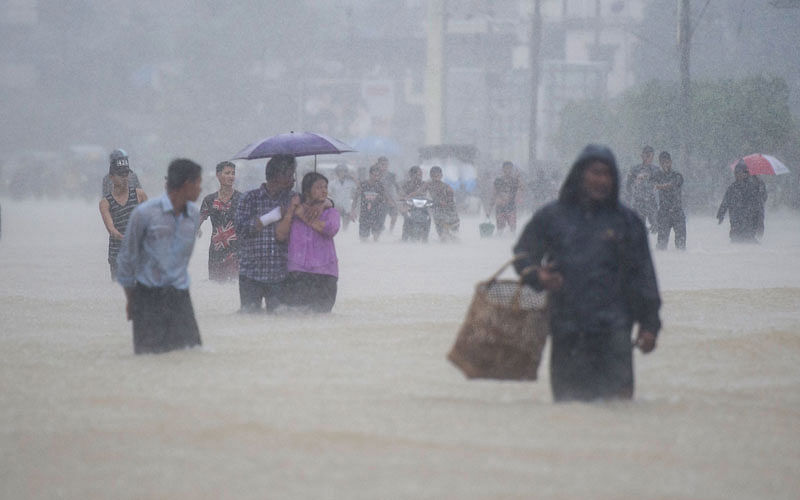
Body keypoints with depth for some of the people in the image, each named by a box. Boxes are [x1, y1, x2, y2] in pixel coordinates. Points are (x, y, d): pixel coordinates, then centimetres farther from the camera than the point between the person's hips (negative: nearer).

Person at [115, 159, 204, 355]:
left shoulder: (194, 214, 5)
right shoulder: (145, 213, -11)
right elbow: (127, 256, -1)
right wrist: (131, 299, 6)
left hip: (179, 294, 4)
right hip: (148, 295, -4)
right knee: (149, 353, -6)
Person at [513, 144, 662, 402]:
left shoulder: (626, 220, 9)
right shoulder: (552, 216, 10)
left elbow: (642, 274, 10)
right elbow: (523, 253, 16)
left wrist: (649, 324, 4)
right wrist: (537, 276, -8)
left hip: (613, 330, -1)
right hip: (566, 330, 1)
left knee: (617, 396, -12)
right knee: (567, 397, 3)